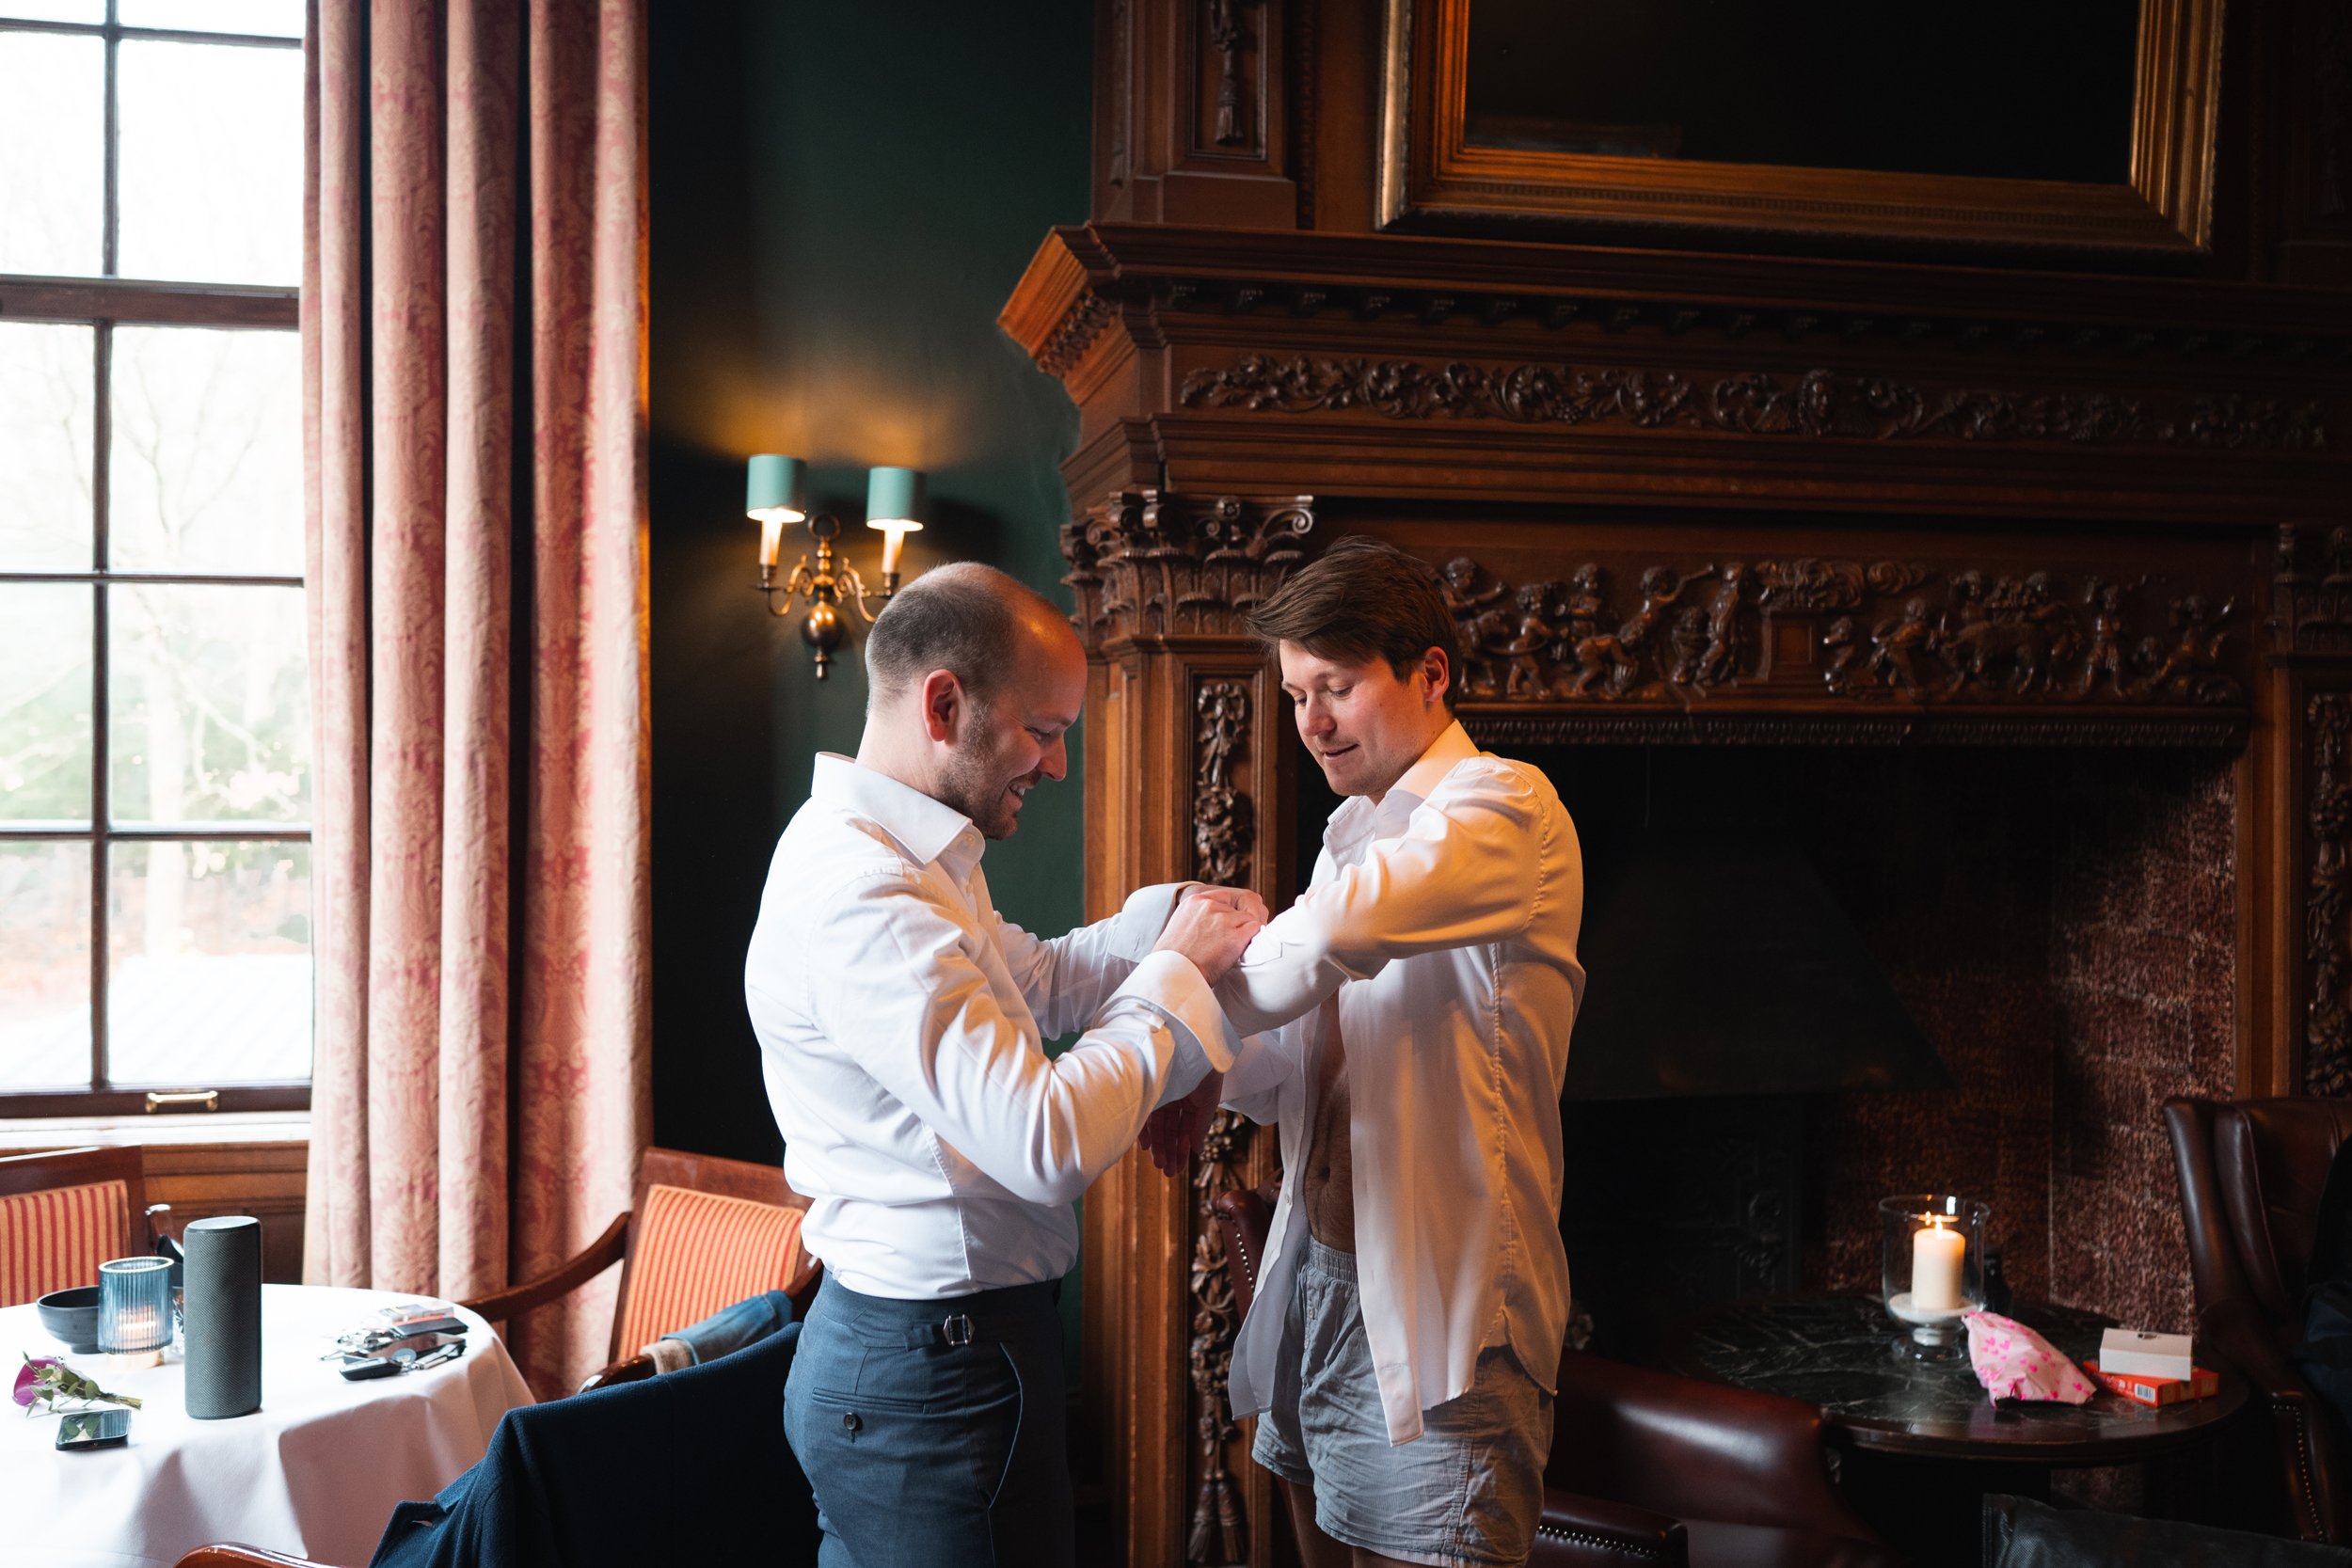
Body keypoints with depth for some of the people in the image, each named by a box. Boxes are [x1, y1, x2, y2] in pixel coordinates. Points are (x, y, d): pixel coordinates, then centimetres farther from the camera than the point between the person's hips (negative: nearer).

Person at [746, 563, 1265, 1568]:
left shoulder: (902, 860, 10)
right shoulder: (858, 896, -25)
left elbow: (1037, 980, 25)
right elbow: (1050, 1143, -30)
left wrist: (1169, 918, 8)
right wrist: (1176, 973, -16)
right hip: (928, 1379, -10)